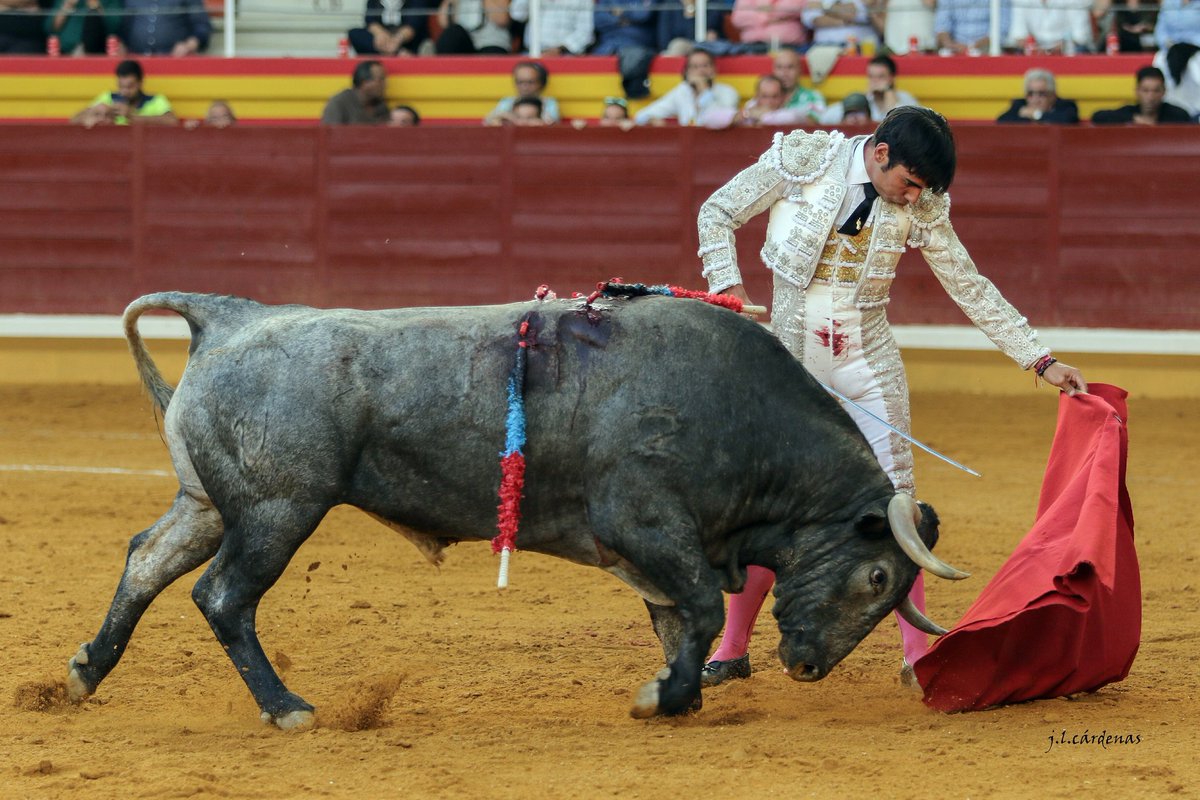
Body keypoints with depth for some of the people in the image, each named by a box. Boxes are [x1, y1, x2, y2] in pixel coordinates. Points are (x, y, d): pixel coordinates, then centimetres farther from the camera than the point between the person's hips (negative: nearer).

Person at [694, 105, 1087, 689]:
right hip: (791, 357, -1)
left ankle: (918, 655, 2)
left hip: (868, 362, 2)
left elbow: (971, 289, 4)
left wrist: (1041, 361, 1)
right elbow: (718, 213, -1)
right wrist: (728, 291, -13)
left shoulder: (921, 208, -3)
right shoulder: (802, 159, -10)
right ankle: (732, 651, 13)